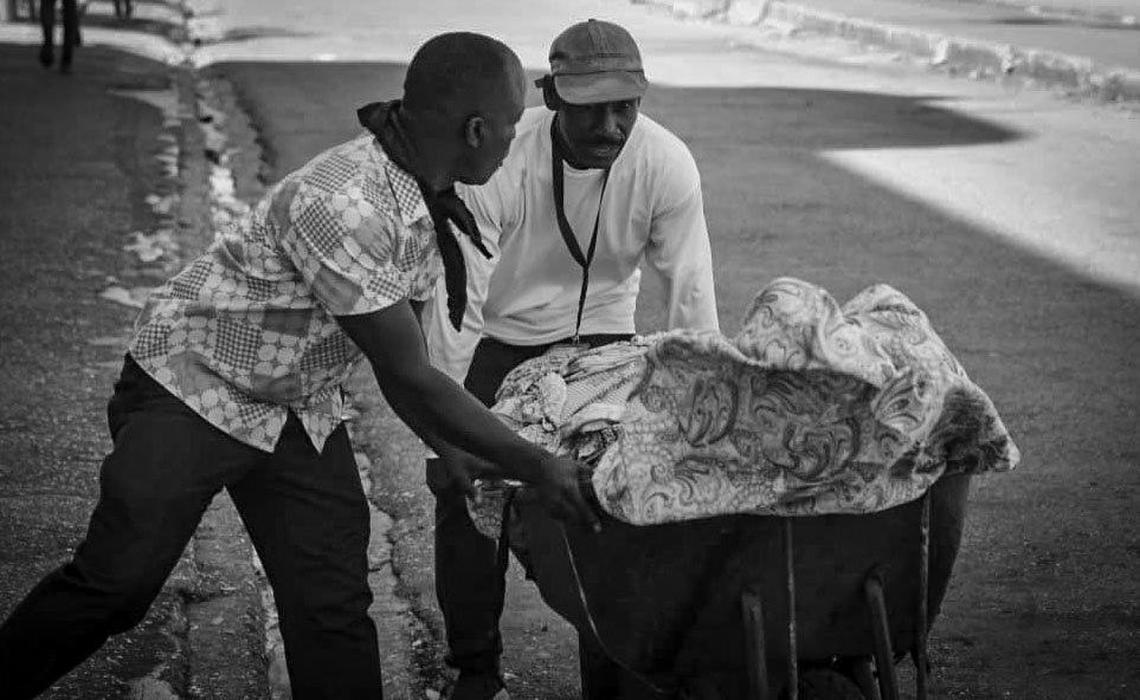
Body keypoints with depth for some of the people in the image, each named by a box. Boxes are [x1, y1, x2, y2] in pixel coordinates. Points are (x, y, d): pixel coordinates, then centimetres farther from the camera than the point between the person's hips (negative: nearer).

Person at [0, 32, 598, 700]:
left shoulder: (426, 201, -3)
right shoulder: (340, 205, -32)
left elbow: (402, 360, 10)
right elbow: (410, 378, -27)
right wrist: (535, 465, -20)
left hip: (302, 411, 8)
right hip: (195, 389, -8)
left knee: (335, 607, 2)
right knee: (117, 583, -7)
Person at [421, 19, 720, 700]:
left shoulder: (667, 163, -21)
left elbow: (692, 294, -15)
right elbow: (457, 297, -28)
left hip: (601, 331, 2)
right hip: (499, 335, -1)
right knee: (467, 493, -6)